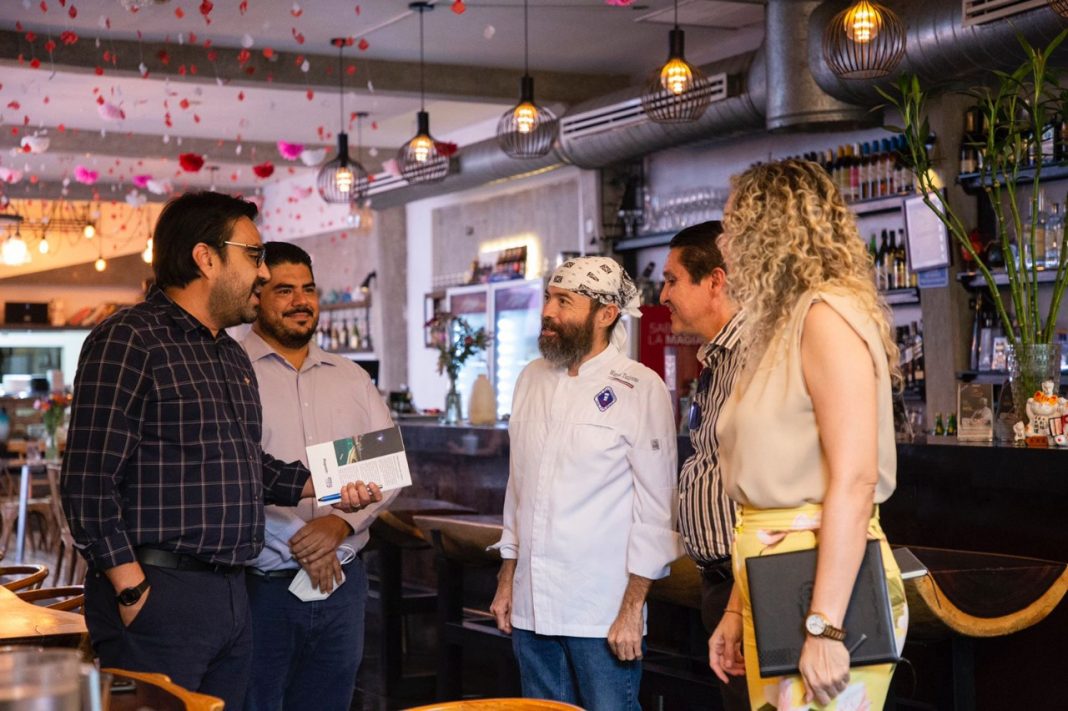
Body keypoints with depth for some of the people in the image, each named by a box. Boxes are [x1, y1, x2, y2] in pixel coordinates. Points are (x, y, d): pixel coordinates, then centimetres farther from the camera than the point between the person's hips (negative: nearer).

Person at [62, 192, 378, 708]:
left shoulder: (232, 356, 18)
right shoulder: (129, 340, -11)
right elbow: (89, 485, -17)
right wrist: (134, 595, -19)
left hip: (230, 594, 9)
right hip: (159, 594, -9)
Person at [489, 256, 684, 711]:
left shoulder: (640, 388, -7)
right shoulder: (532, 380, 11)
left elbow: (656, 507, -9)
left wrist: (633, 607, -11)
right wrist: (506, 579, 14)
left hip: (602, 616, -5)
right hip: (532, 608, 6)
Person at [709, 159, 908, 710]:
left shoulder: (827, 313, -12)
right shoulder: (780, 326, 14)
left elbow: (854, 480, -20)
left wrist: (824, 626, -23)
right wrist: (736, 611, 13)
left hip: (823, 587, -8)